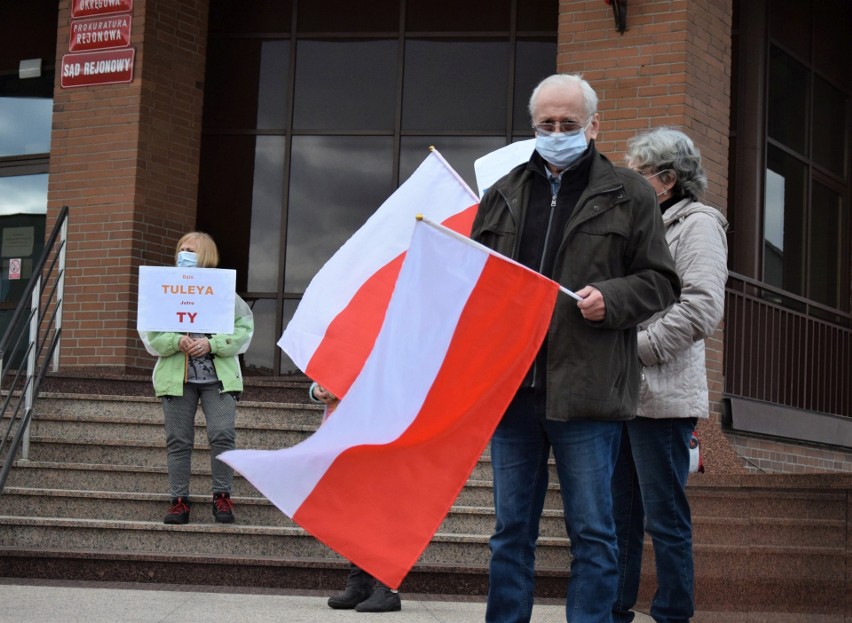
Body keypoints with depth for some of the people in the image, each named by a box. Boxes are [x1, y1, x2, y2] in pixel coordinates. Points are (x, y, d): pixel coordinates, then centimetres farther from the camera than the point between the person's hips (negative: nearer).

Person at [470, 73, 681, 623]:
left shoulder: (628, 195, 5)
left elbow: (661, 282, 3)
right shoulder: (504, 194, 16)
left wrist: (611, 299, -14)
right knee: (512, 529, 11)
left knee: (592, 531, 2)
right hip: (510, 386, 4)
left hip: (586, 389, -4)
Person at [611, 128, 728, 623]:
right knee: (619, 512, 12)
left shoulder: (698, 224, -5)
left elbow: (702, 309, -17)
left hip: (661, 396, -8)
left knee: (665, 517, -3)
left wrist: (638, 349, -16)